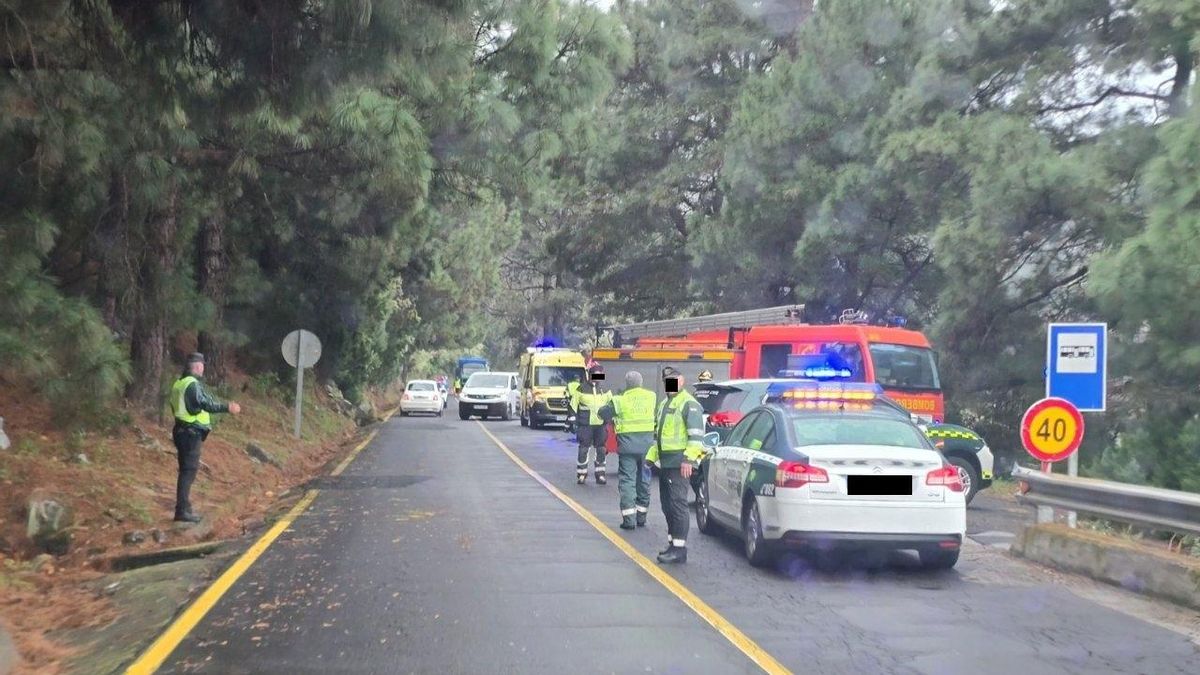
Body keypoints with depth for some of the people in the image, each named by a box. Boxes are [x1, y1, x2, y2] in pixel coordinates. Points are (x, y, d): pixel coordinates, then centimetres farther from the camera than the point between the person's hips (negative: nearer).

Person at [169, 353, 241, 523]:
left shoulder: (179, 383, 15)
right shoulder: (193, 384, -16)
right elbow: (205, 403, -26)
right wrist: (227, 407, -26)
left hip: (182, 431, 10)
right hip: (191, 433, -10)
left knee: (186, 470, 15)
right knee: (189, 470, -8)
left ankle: (184, 508, 20)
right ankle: (182, 510, -8)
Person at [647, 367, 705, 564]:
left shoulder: (688, 403, -9)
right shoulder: (664, 404, 22)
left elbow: (697, 434, -17)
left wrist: (689, 459, -25)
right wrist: (651, 457, 24)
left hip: (678, 464, -10)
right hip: (665, 463, 10)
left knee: (677, 505, -12)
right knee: (667, 506, 13)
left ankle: (679, 549, -11)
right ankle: (673, 544, 21)